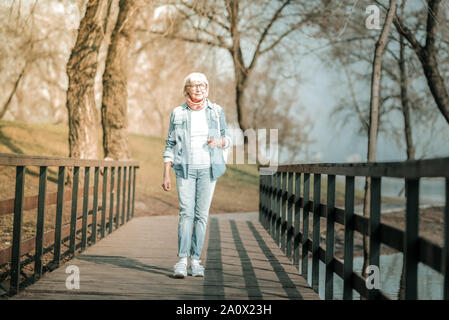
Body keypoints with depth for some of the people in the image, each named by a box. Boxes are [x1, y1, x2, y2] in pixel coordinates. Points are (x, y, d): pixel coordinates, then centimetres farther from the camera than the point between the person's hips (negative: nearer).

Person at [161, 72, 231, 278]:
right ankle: (181, 261, -11)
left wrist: (219, 141, -10)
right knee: (186, 213, -11)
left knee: (202, 214, 0)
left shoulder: (216, 111, 8)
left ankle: (195, 260, 7)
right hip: (185, 169, -1)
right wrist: (166, 175, 1)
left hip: (208, 169, 1)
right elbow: (170, 146, 7)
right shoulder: (178, 114, 5)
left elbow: (227, 138, 15)